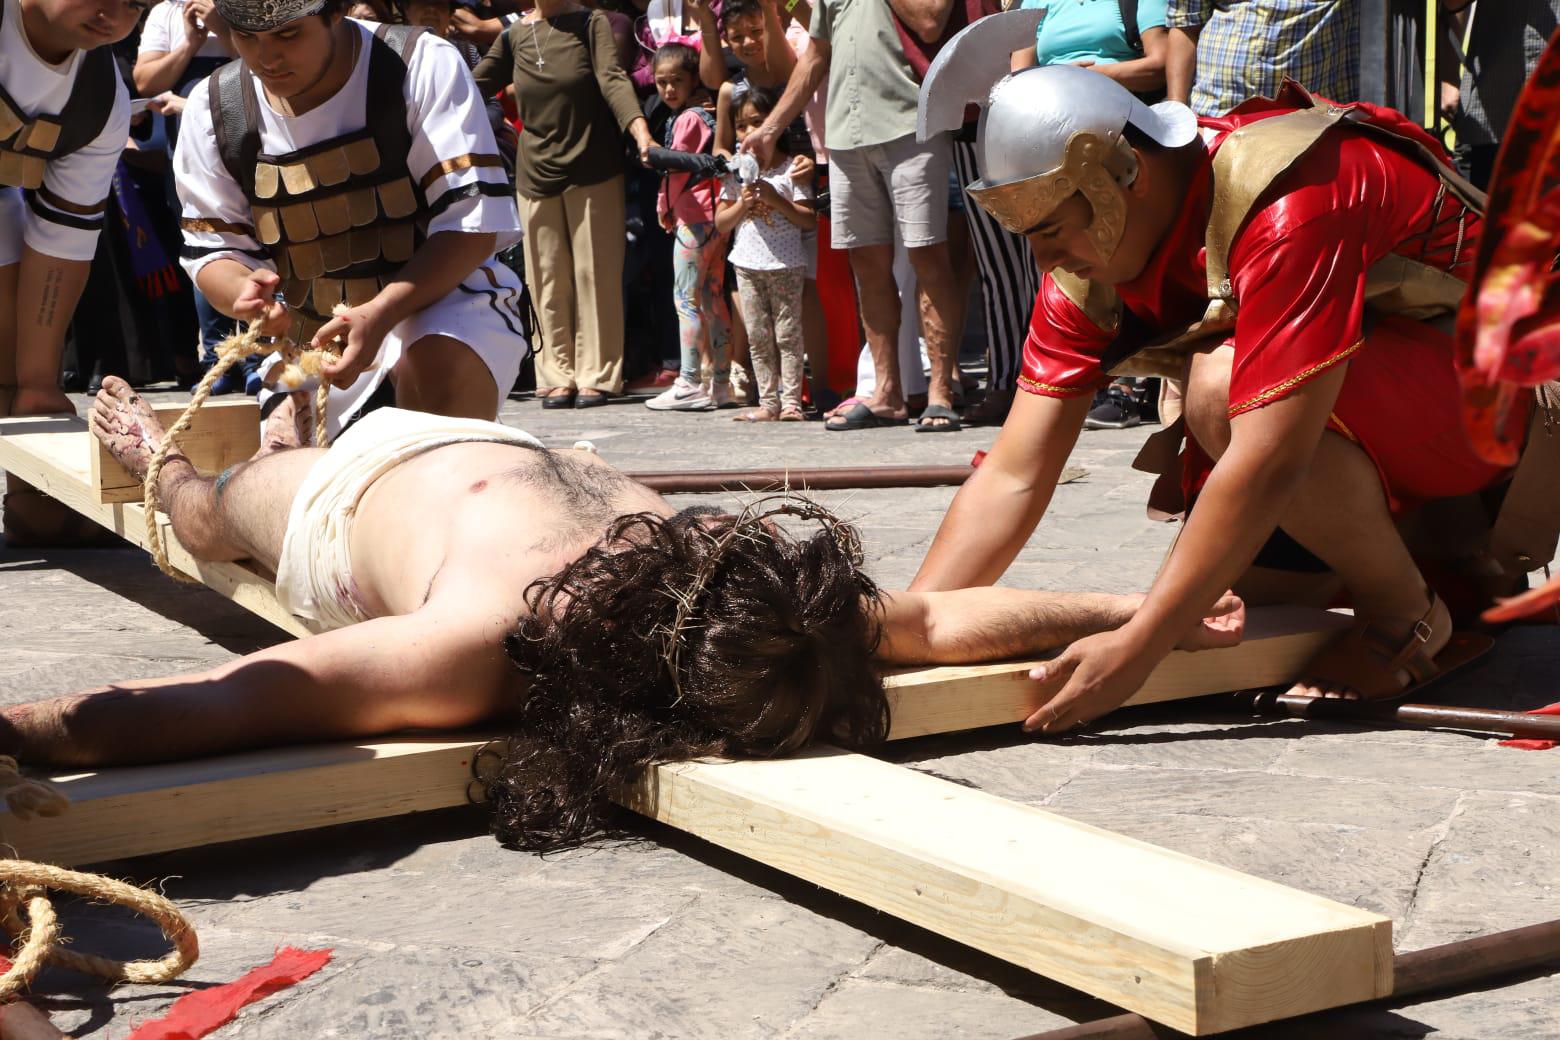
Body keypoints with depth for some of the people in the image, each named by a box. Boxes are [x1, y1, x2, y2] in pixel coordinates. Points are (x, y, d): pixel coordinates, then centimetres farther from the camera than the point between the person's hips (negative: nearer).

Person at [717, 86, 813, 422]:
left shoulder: (791, 167, -4)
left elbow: (810, 220, -9)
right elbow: (720, 223, 8)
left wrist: (776, 200, -18)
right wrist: (742, 204, -9)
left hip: (785, 265, -4)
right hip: (747, 264, 5)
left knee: (788, 334, -3)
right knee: (757, 337, 6)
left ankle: (791, 400, 0)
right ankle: (768, 402, 11)